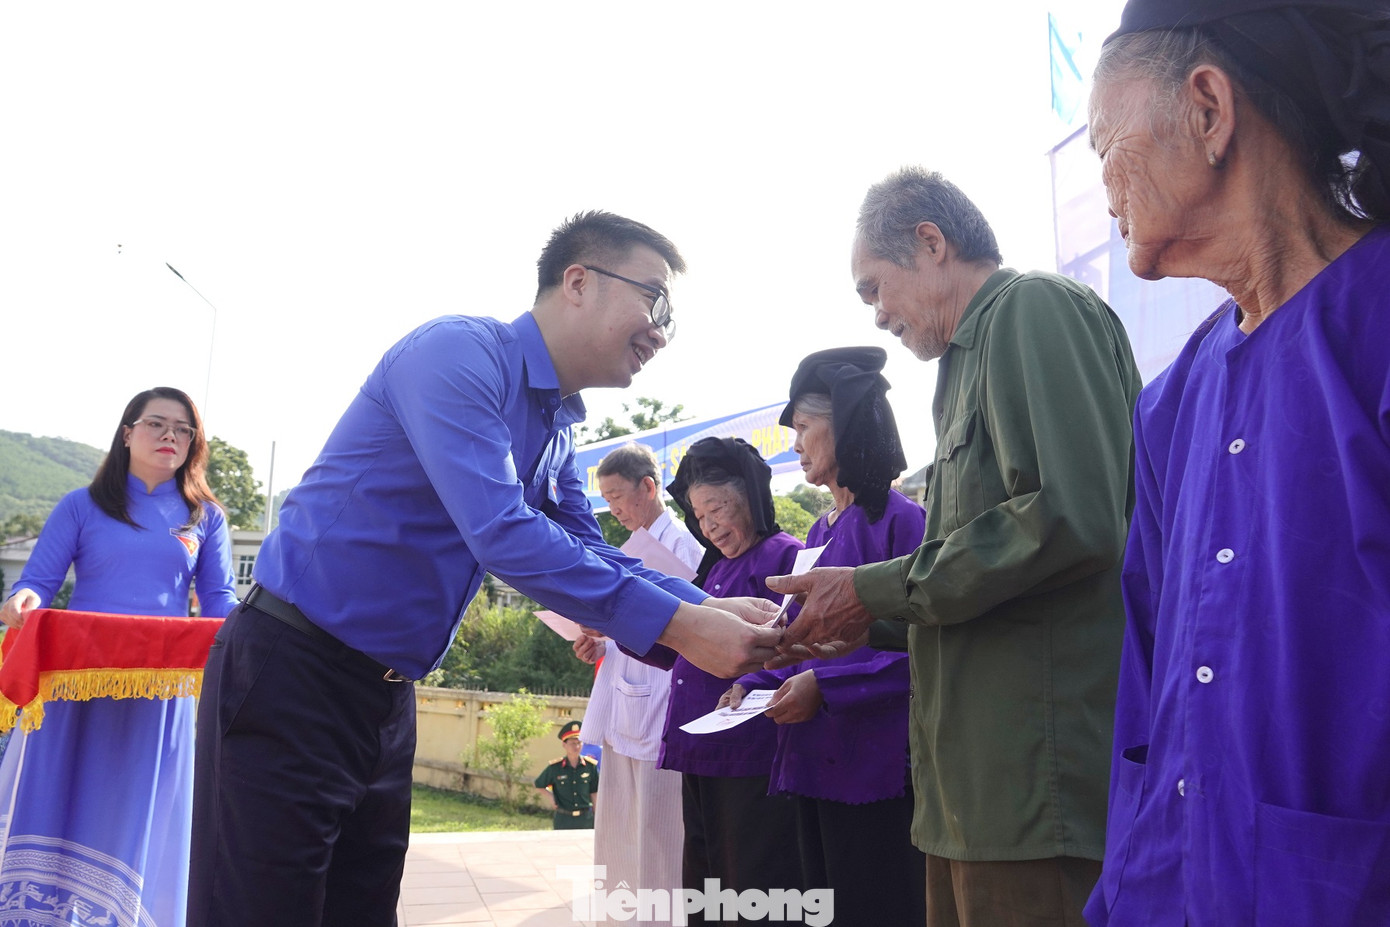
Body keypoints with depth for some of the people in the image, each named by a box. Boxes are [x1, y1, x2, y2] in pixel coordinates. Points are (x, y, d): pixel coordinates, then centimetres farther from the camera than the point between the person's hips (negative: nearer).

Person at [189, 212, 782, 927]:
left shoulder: (558, 432, 12)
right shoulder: (457, 352, -17)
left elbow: (589, 557, 10)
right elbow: (500, 533, -28)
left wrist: (713, 612, -7)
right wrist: (676, 625, -26)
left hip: (386, 695, 9)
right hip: (293, 672, -9)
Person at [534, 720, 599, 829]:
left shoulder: (590, 766, -2)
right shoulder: (555, 768, -4)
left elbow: (594, 794, 5)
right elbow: (539, 786, 12)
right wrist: (549, 797, -4)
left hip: (586, 819, 1)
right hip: (564, 820, -1)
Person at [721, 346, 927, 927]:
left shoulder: (899, 520, -10)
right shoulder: (820, 531, 14)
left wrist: (825, 686, -21)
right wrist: (753, 683, 4)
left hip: (877, 770, -8)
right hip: (813, 766, 8)